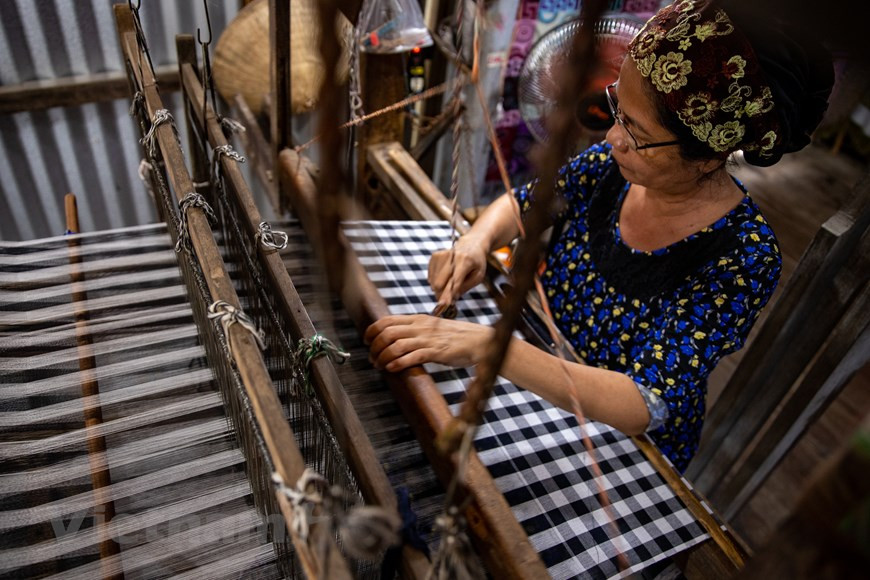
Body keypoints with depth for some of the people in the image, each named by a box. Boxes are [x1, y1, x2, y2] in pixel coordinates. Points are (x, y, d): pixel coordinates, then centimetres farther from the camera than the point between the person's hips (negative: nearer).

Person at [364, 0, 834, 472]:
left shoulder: (743, 256, -27)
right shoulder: (613, 164, -13)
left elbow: (645, 406, -34)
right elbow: (521, 202, 4)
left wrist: (486, 345, -43)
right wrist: (476, 241, -18)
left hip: (627, 444, -4)